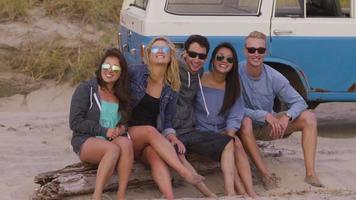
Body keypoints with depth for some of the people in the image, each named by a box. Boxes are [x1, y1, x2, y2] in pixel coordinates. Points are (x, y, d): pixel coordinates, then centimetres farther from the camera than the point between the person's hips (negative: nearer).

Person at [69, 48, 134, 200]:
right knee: (113, 149, -37)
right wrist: (104, 131, -15)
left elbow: (125, 120, 25)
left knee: (126, 143, -33)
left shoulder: (122, 95, 16)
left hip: (113, 140, 4)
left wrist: (122, 128, -1)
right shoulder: (85, 89, 0)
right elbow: (75, 122, -7)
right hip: (86, 141, -4)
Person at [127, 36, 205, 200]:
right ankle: (186, 173, -44)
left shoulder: (171, 89, 8)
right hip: (127, 133, -2)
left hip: (152, 138, 2)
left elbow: (166, 120, 11)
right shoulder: (135, 72, -3)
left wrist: (171, 137, -11)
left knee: (155, 154, -34)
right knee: (150, 131, -35)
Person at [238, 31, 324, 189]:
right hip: (247, 128, -4)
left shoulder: (274, 77, -11)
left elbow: (299, 102, -8)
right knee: (245, 121, -39)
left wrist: (286, 117, -29)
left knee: (309, 117, -13)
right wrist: (264, 115, -33)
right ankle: (265, 175, -31)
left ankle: (310, 174, -21)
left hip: (268, 126, 4)